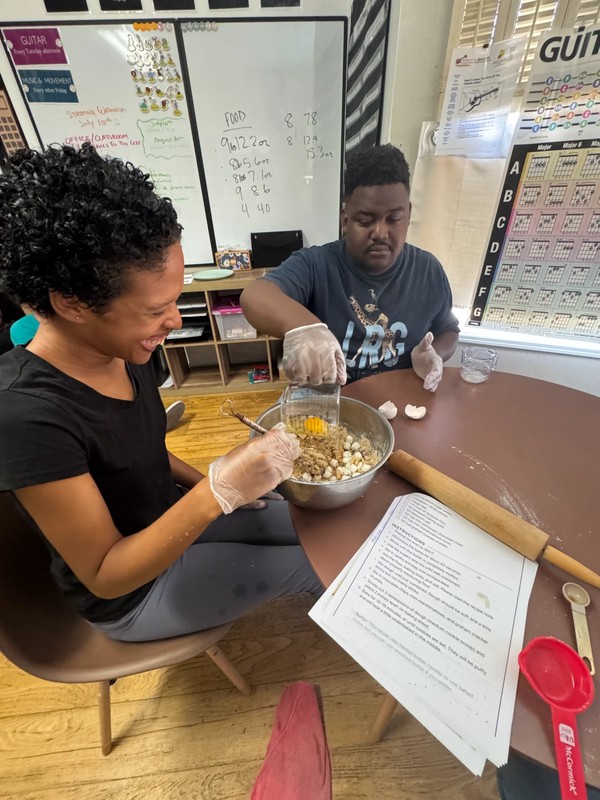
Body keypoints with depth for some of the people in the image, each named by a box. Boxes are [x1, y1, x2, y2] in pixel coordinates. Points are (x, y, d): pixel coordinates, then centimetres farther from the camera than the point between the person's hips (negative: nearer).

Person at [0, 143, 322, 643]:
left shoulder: (121, 350, -13)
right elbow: (104, 575, -26)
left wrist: (208, 484, -6)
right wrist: (217, 493, -39)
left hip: (171, 517, 6)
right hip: (129, 594, -5)